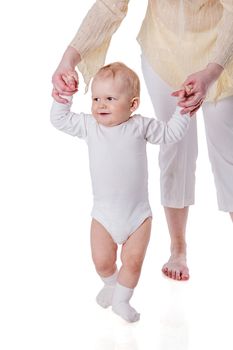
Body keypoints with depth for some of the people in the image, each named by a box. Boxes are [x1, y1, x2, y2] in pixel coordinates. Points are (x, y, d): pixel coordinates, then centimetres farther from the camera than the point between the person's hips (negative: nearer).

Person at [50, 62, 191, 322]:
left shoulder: (140, 126, -4)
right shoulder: (89, 125, -2)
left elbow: (170, 133, 6)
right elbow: (60, 120, 7)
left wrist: (183, 110, -4)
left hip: (138, 214, -1)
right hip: (104, 215, 1)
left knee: (133, 262, 3)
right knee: (102, 262, 5)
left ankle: (121, 300, 29)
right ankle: (111, 284, 40)